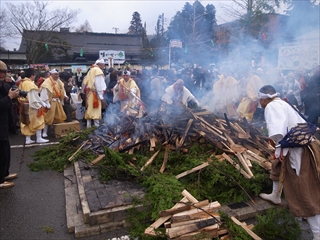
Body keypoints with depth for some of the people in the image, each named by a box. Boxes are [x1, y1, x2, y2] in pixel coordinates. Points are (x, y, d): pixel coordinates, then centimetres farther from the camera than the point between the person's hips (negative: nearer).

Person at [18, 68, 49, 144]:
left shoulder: (22, 83, 8)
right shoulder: (31, 84, -18)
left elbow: (21, 95, 11)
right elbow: (35, 97, -18)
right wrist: (43, 104, -12)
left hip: (24, 106, 8)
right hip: (32, 106, -8)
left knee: (28, 122, 12)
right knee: (37, 122, 4)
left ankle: (28, 139, 14)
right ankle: (39, 138, 9)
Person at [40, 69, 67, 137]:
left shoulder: (59, 81, 9)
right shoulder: (47, 82, -15)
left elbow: (62, 89, 19)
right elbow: (45, 93, -18)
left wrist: (65, 96, -1)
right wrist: (47, 104, -20)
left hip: (58, 101, 8)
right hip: (51, 102, -8)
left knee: (60, 116, 13)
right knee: (49, 117, -5)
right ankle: (44, 132, 4)